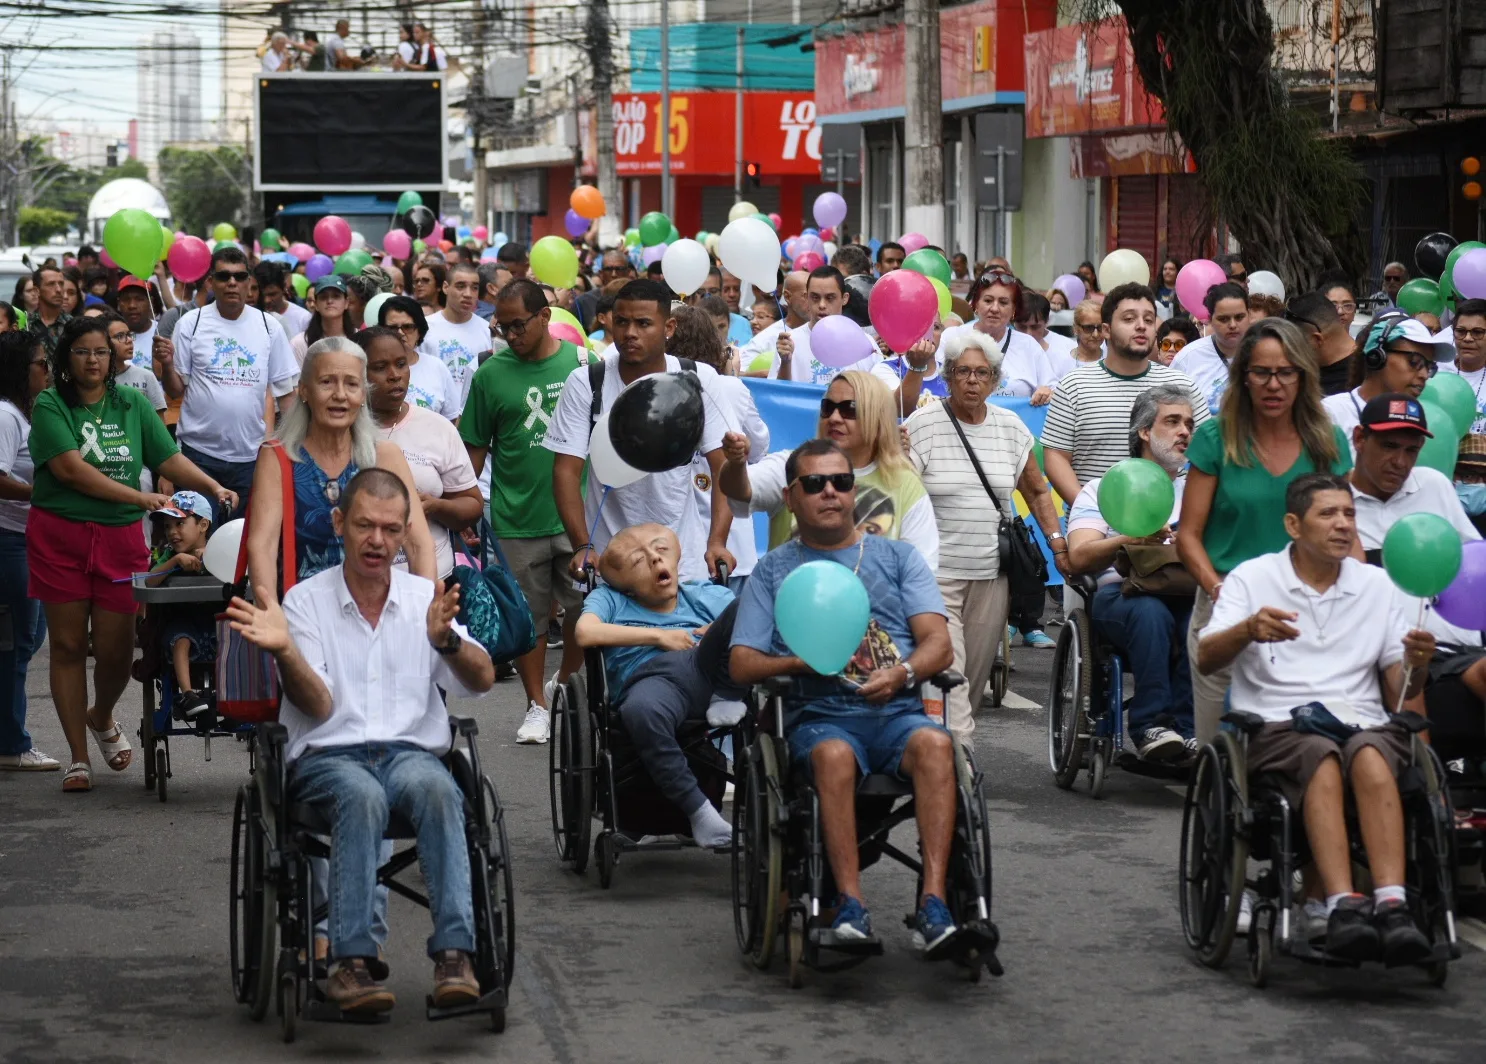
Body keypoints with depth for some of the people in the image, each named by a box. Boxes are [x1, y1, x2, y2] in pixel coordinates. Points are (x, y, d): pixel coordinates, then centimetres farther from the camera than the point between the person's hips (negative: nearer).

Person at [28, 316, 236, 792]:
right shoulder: (50, 406, -4)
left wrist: (213, 487, -14)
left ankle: (101, 717, 34)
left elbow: (170, 459, 4)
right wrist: (139, 497, -20)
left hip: (120, 537, 2)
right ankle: (78, 757, 12)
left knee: (116, 648, 0)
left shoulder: (133, 405, 8)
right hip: (60, 535, -2)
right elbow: (69, 468, -15)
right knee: (68, 645, 2)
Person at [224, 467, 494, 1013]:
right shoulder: (306, 601, 6)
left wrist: (446, 639, -24)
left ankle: (454, 954, -40)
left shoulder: (426, 599, 11)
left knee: (435, 787, -34)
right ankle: (352, 962, -40)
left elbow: (482, 680, -3)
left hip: (412, 751, 2)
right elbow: (318, 707, -4)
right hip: (329, 758, -1)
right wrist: (284, 650, -23)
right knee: (362, 795, -36)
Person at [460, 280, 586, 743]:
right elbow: (476, 448, 4)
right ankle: (537, 705, 19)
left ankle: (566, 683, 31)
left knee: (585, 609, 8)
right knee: (528, 615, 7)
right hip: (517, 518, 0)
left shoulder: (582, 364, 1)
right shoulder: (491, 374, -1)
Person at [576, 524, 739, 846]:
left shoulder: (705, 594, 32)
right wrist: (659, 636, 6)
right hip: (652, 675, -2)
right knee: (642, 711, -42)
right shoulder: (609, 599, 26)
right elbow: (586, 633, 3)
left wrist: (726, 632, -2)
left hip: (706, 664, 2)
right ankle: (698, 811, -28)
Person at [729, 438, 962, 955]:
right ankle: (851, 905, -40)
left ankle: (933, 903, -40)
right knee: (834, 755, -37)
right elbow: (741, 663, 9)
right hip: (819, 717, -1)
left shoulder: (898, 557, 20)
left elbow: (939, 642, 8)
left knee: (934, 743, -34)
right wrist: (801, 663, -11)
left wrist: (903, 673, -15)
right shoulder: (773, 570, 19)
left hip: (897, 711, 1)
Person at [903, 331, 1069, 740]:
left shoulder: (1011, 427, 9)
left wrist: (1057, 539, 9)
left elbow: (1037, 491, 20)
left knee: (977, 677, 8)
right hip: (937, 573, -5)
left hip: (992, 574, 5)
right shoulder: (923, 425, -4)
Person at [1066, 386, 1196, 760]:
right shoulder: (1104, 489, 18)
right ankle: (1151, 725, -36)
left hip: (1190, 592, 2)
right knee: (1151, 612, -38)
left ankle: (1186, 729, -32)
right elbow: (1079, 557, 1)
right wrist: (1130, 539, -15)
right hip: (1124, 591, -2)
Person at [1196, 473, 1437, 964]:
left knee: (1370, 757, -34)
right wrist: (1248, 629, -24)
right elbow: (1206, 660, -3)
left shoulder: (1376, 584, 19)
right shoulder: (1253, 578, 10)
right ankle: (1342, 906, -49)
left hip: (1364, 722, 2)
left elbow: (1401, 691, 15)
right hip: (1277, 724, -2)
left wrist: (1415, 664, -9)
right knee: (1324, 759, -36)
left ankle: (1392, 903, -49)